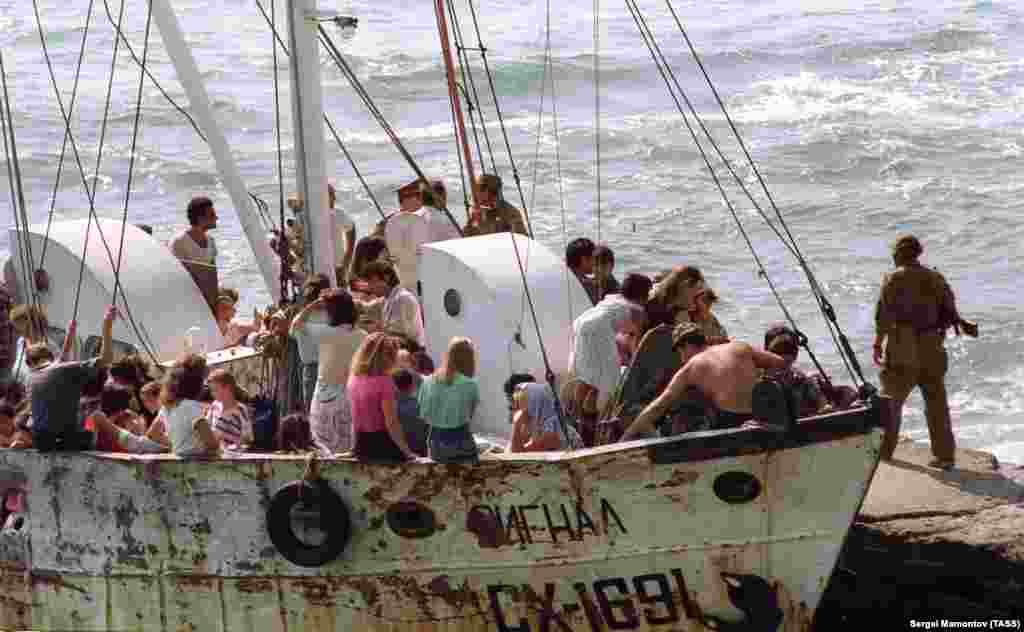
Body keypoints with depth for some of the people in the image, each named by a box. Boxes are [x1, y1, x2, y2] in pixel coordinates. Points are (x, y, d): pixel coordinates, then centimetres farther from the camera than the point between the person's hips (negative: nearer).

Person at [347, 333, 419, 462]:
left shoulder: (353, 379, 4)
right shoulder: (384, 381, -17)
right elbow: (391, 423, -19)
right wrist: (407, 452, -12)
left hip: (361, 446, 7)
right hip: (383, 445, -7)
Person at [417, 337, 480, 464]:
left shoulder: (427, 382, -1)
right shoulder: (470, 385, -12)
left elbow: (424, 414, 4)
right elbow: (470, 415, -2)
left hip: (436, 441, 5)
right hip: (460, 441, -4)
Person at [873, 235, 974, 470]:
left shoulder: (893, 279, -5)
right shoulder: (936, 278, 7)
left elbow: (883, 315, -9)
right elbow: (950, 313, 6)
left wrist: (877, 344, 0)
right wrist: (963, 324, 25)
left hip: (902, 349, -4)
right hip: (932, 349, 4)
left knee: (891, 400, 8)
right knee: (936, 402, 8)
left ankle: (883, 451, 12)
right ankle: (945, 455, 7)